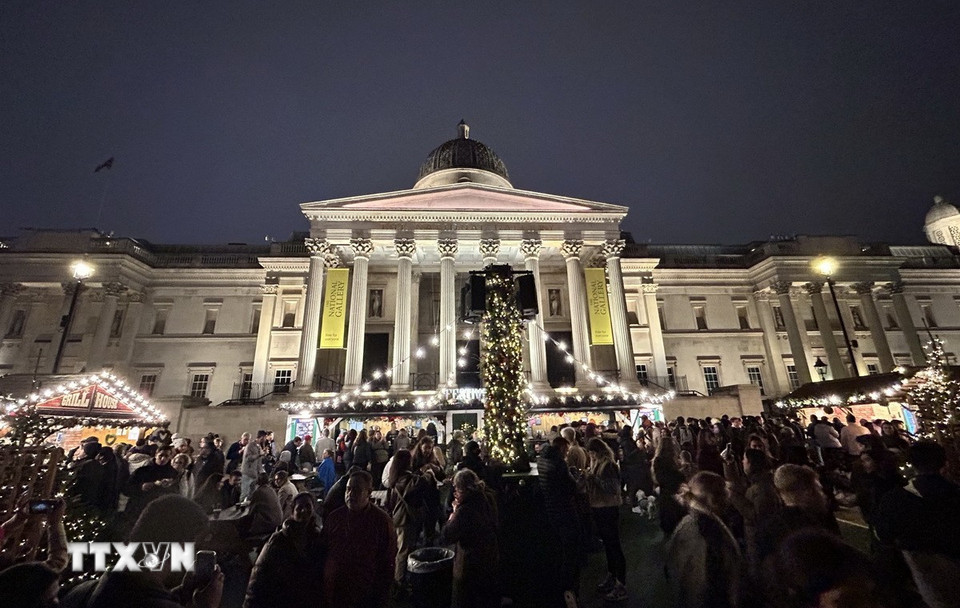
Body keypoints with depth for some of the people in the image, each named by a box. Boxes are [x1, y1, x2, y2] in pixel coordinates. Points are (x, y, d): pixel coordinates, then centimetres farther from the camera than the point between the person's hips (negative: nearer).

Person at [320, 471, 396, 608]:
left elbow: (388, 562, -7)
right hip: (333, 595, 3)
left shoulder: (382, 520, -12)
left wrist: (381, 596, -6)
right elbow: (322, 551, 8)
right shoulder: (334, 517, -2)